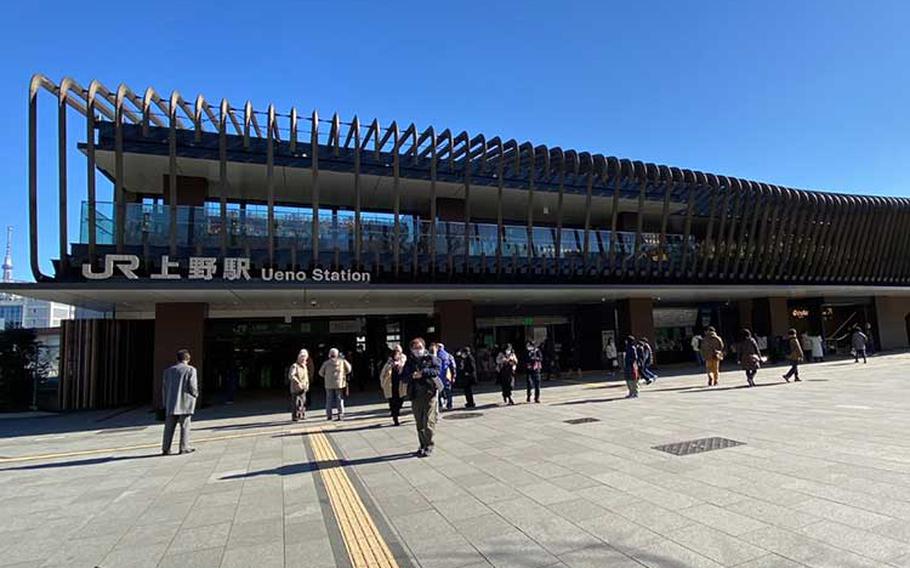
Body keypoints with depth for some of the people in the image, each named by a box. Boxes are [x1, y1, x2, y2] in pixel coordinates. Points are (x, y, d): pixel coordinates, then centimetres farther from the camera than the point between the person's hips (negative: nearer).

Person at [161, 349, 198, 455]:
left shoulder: (168, 370, 10)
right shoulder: (190, 369, -6)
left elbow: (164, 387, 12)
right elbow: (192, 386, -11)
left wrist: (165, 402, 19)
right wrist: (195, 395, 9)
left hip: (171, 403, 4)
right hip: (185, 403, -4)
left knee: (169, 427, 9)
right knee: (185, 426, 2)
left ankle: (165, 449, 10)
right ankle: (184, 447, 3)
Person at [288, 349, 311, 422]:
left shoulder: (305, 366, 16)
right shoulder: (294, 366, -9)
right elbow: (291, 376, -21)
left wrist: (307, 384, 11)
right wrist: (298, 382, -26)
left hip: (303, 388, 8)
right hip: (296, 388, -8)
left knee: (303, 402, 11)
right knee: (295, 403, -7)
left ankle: (302, 415, 20)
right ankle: (295, 417, -1)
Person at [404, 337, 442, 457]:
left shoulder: (431, 358, 4)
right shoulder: (409, 361, 12)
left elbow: (436, 371, -10)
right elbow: (404, 375, 3)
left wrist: (423, 372, -20)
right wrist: (412, 376, -16)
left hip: (429, 393, -3)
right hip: (415, 394, 3)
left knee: (429, 421, -6)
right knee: (419, 422, 10)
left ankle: (429, 445, 6)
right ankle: (422, 445, 23)